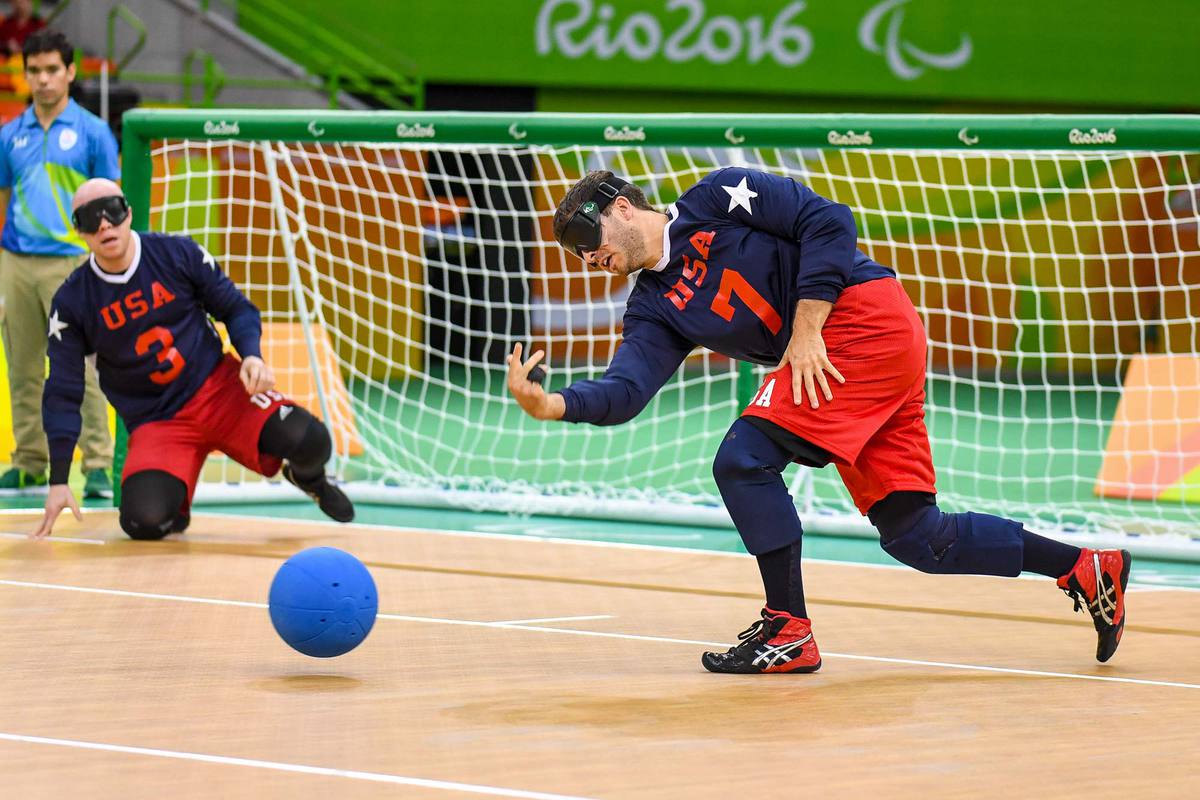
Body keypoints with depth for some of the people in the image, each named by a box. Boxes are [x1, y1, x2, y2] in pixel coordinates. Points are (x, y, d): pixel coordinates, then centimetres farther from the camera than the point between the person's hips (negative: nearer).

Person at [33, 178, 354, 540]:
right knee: (145, 521, -29)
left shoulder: (177, 253, -5)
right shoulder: (71, 302, -5)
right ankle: (176, 506, 11)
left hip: (217, 388, 0)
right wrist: (58, 482, -7)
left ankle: (306, 477, 15)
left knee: (308, 441, -25)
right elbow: (63, 393, -2)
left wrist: (252, 357, -17)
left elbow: (237, 309, 5)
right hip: (155, 422, 0)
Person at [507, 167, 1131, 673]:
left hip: (864, 315, -8)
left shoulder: (715, 199, -1)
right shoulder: (656, 307, 15)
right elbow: (626, 391, -2)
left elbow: (828, 222, -8)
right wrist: (550, 404, -19)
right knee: (912, 537, 3)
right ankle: (1084, 568, 14)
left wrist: (806, 332, -14)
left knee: (743, 459, -16)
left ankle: (788, 632, -10)